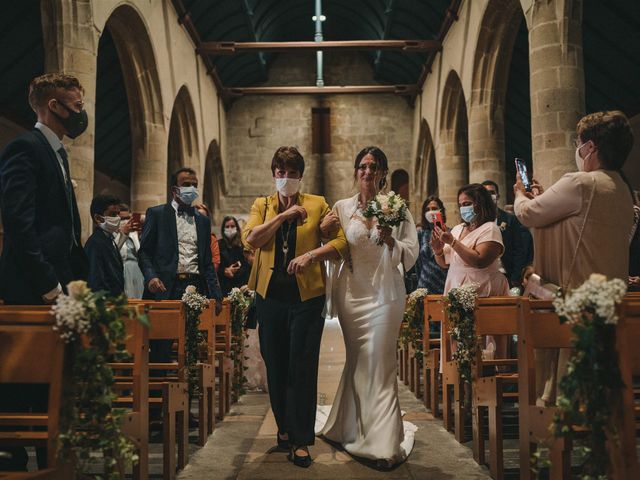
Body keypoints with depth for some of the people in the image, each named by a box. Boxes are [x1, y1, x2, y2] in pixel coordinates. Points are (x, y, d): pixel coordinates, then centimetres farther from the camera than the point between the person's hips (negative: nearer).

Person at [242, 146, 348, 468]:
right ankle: (284, 427, 29)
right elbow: (250, 239, -8)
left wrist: (311, 254, -19)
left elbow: (340, 242, -4)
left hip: (307, 296, -2)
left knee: (302, 368, -2)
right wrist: (284, 215, -10)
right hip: (271, 295, 3)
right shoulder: (262, 205, 10)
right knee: (275, 366, 11)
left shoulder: (317, 204, 6)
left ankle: (301, 441, 8)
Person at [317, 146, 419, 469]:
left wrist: (391, 241, -22)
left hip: (383, 294, -3)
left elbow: (411, 255, -4)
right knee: (357, 363, 14)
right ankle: (351, 429, 30)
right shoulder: (342, 208, 7)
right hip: (351, 294, 3)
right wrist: (325, 229, -8)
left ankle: (385, 445, 3)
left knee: (379, 366, -4)